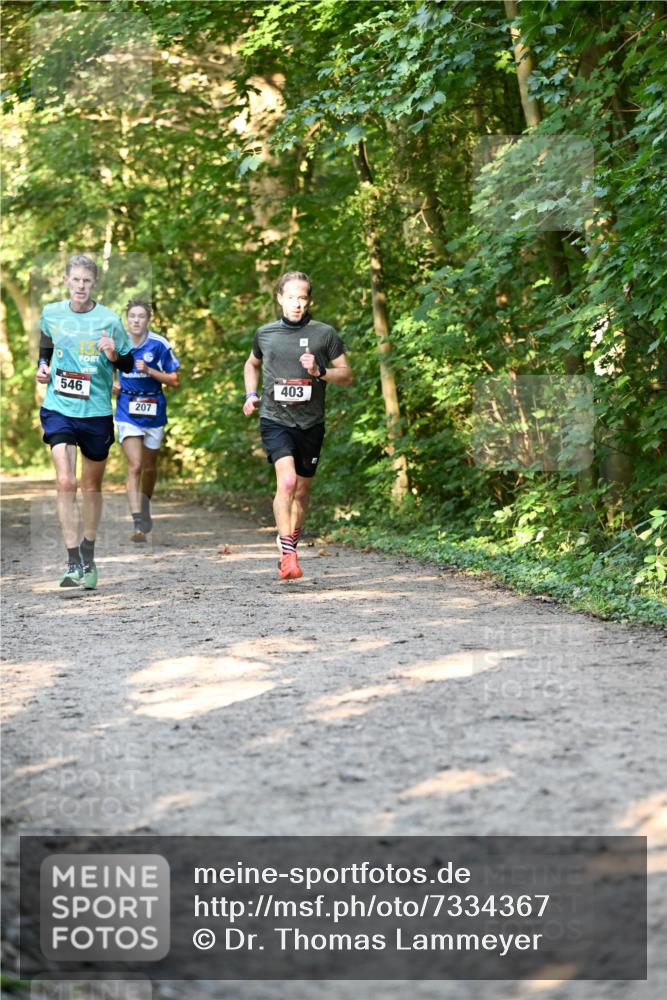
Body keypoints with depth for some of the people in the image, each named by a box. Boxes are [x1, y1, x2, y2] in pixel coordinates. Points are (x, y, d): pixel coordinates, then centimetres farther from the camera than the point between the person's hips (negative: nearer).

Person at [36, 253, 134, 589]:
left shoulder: (109, 320, -6)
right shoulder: (51, 314, 1)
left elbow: (128, 365, 2)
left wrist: (114, 355, -19)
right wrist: (42, 367, 2)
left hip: (96, 412, 0)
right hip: (58, 409, 0)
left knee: (92, 486, 12)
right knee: (65, 482, -15)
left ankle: (88, 559, 30)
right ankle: (73, 563, -13)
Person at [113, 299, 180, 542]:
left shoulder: (159, 345, -7)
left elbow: (174, 380, -5)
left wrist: (148, 370, -17)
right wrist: (111, 385, 0)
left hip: (154, 410, 1)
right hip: (127, 410, -1)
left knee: (149, 466, 15)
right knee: (135, 466, -14)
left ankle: (145, 510, 41)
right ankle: (138, 523, -19)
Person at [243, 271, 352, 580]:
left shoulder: (325, 334, 1)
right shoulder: (265, 334, 6)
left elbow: (346, 375, 5)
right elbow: (252, 364, 26)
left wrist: (319, 372, -13)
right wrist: (251, 394, 10)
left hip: (310, 424, 2)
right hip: (275, 419, -1)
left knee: (302, 490, 13)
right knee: (287, 480, -23)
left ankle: (290, 546, 35)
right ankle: (288, 554, -23)